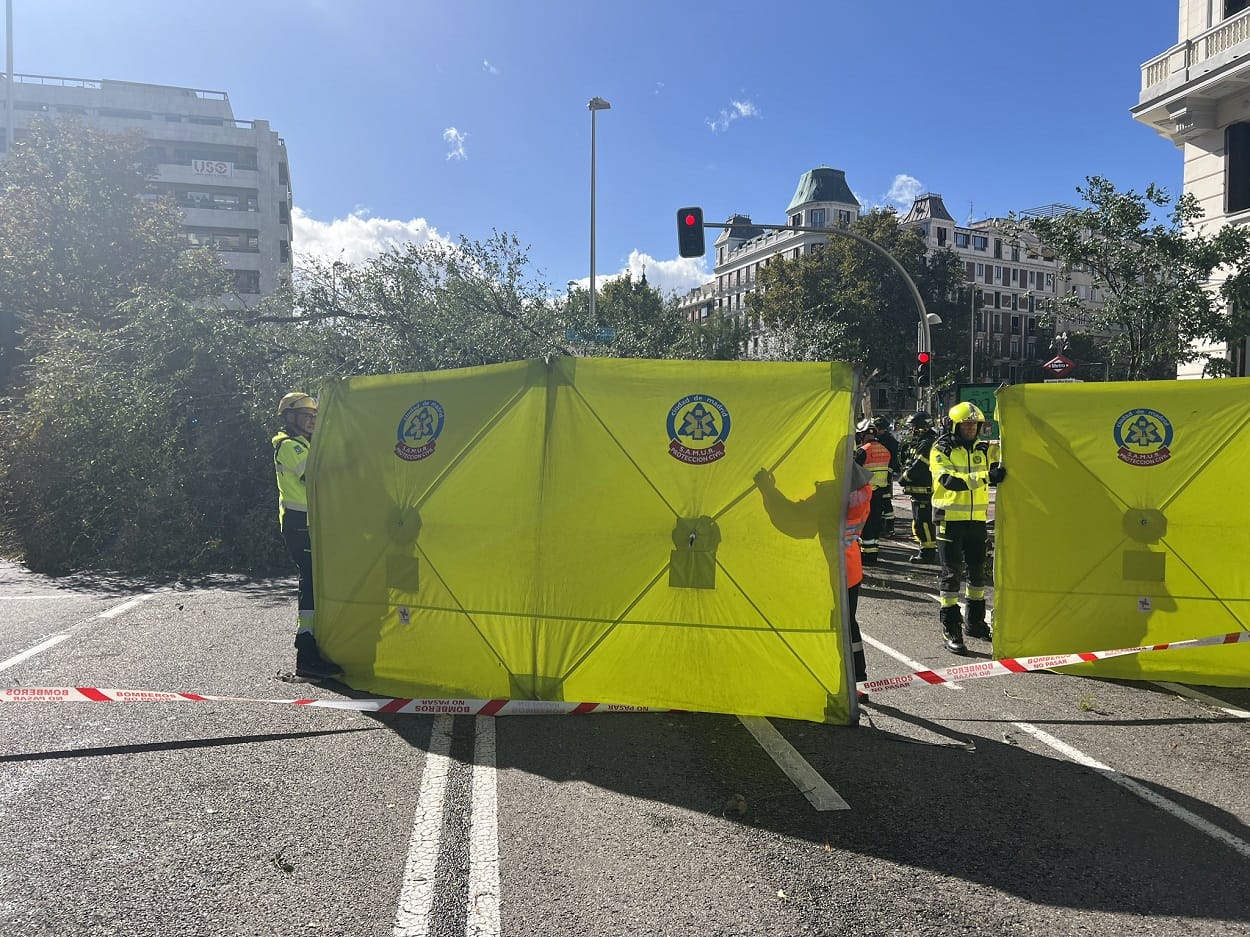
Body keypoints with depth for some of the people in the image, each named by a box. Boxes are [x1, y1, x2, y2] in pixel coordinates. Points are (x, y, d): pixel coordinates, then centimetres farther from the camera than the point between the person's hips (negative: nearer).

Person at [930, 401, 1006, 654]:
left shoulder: (984, 449, 9)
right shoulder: (941, 450, -8)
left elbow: (999, 467, -2)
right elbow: (948, 480, -22)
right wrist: (986, 478, -32)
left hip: (977, 518, 5)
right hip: (950, 518, -5)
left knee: (977, 571, 15)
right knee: (952, 573, -3)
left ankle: (975, 623, 31)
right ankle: (950, 630, 3)